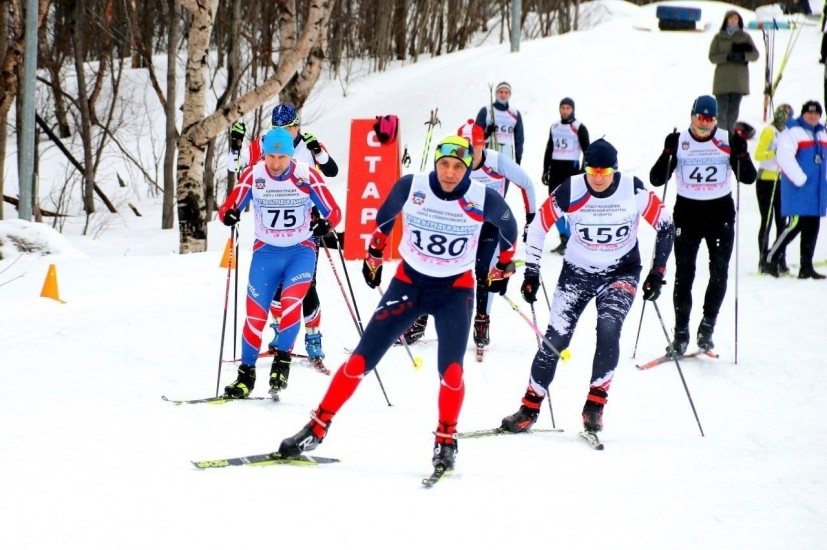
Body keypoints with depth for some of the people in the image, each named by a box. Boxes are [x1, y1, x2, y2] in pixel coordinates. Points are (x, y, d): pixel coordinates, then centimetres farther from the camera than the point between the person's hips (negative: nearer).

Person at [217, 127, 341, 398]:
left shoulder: (307, 176, -12)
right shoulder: (253, 175, -9)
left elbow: (334, 212, -10)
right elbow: (228, 208, -7)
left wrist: (325, 224, -33)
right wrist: (228, 215, -32)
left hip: (301, 251, -2)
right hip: (266, 252, 2)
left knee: (291, 301, -24)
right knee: (256, 313, -1)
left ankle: (282, 361, -12)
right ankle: (246, 373, 12)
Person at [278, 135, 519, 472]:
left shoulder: (483, 200, -17)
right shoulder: (411, 187, -15)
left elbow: (509, 228, 6)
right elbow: (385, 217, 8)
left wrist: (503, 268, 17)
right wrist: (373, 256, 18)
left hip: (455, 290, -1)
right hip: (408, 282, 1)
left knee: (451, 370, -17)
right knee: (361, 359, -4)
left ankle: (446, 442, 4)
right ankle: (317, 429, 4)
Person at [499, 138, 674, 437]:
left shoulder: (633, 191, -17)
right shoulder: (571, 191, -17)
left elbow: (665, 225, -6)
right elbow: (537, 228, -6)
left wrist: (657, 272, -9)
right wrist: (531, 272, -7)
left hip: (620, 272, -1)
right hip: (577, 271, 1)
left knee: (608, 330, -23)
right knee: (556, 337, -4)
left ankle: (595, 405, -12)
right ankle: (530, 408, 8)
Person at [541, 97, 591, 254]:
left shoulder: (579, 128, -2)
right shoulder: (554, 127, 14)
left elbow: (587, 151, -4)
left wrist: (584, 173, -10)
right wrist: (545, 170, 15)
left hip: (571, 168, -6)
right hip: (555, 168, 6)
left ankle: (569, 240, -9)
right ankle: (564, 238, 12)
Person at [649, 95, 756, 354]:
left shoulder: (728, 141, -2)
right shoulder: (679, 141, -3)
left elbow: (748, 178, -3)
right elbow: (656, 179, -6)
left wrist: (741, 153, -20)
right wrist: (668, 153, -21)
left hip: (720, 210, 1)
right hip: (687, 211, -1)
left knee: (719, 272, -3)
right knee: (684, 273, -1)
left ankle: (708, 326, 8)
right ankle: (681, 333, 3)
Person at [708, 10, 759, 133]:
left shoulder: (745, 37, 9)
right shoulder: (719, 38, 6)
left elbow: (755, 55, 2)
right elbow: (712, 57, -1)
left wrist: (743, 55, -18)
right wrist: (728, 57, -16)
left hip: (739, 80, 2)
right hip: (722, 80, -2)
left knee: (733, 112, 4)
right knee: (722, 112, -8)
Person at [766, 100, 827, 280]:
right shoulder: (793, 132, -8)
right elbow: (784, 158, -19)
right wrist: (800, 179, -20)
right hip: (798, 190, -8)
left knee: (812, 228, 6)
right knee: (796, 224, -13)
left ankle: (806, 267, 9)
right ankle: (771, 259, -2)